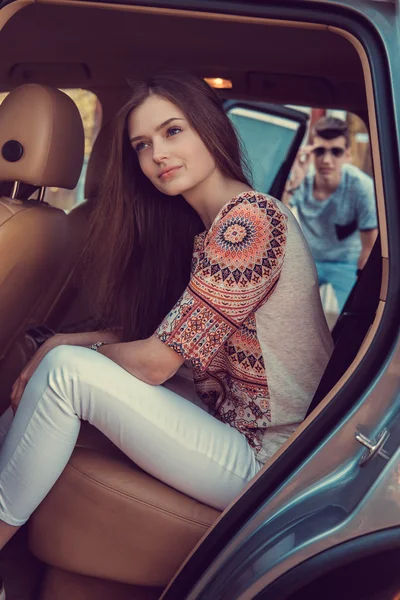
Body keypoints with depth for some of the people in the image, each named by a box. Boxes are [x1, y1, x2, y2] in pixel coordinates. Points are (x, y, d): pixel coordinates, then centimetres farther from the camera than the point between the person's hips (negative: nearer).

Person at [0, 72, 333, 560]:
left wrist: (68, 356, -2)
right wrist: (60, 345, -3)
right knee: (63, 357, 4)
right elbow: (149, 330, 12)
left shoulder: (248, 218, -19)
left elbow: (157, 360, -20)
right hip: (225, 418, 9)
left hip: (262, 460, -9)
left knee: (67, 372, -17)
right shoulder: (202, 228, 10)